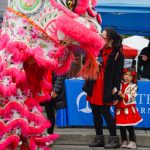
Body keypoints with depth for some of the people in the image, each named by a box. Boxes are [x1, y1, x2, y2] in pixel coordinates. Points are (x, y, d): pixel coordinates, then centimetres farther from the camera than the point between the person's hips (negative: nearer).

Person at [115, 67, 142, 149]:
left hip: (129, 109, -4)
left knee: (130, 127, -3)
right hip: (120, 109, 4)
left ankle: (132, 142, 5)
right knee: (121, 126, 9)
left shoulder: (133, 86, -4)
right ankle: (124, 141, 19)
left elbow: (132, 96, -14)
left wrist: (123, 95, -25)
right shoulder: (120, 84, 8)